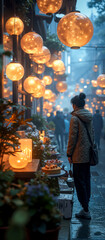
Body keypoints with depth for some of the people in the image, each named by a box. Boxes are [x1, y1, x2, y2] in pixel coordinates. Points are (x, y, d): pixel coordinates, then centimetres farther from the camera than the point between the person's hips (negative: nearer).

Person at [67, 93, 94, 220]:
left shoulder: (75, 118, -15)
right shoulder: (89, 117, 8)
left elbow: (72, 137, -15)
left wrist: (69, 154, -8)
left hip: (79, 155, -8)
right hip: (88, 154, 8)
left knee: (79, 181, -1)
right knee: (86, 179, 15)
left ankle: (85, 211, 0)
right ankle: (85, 206, 24)